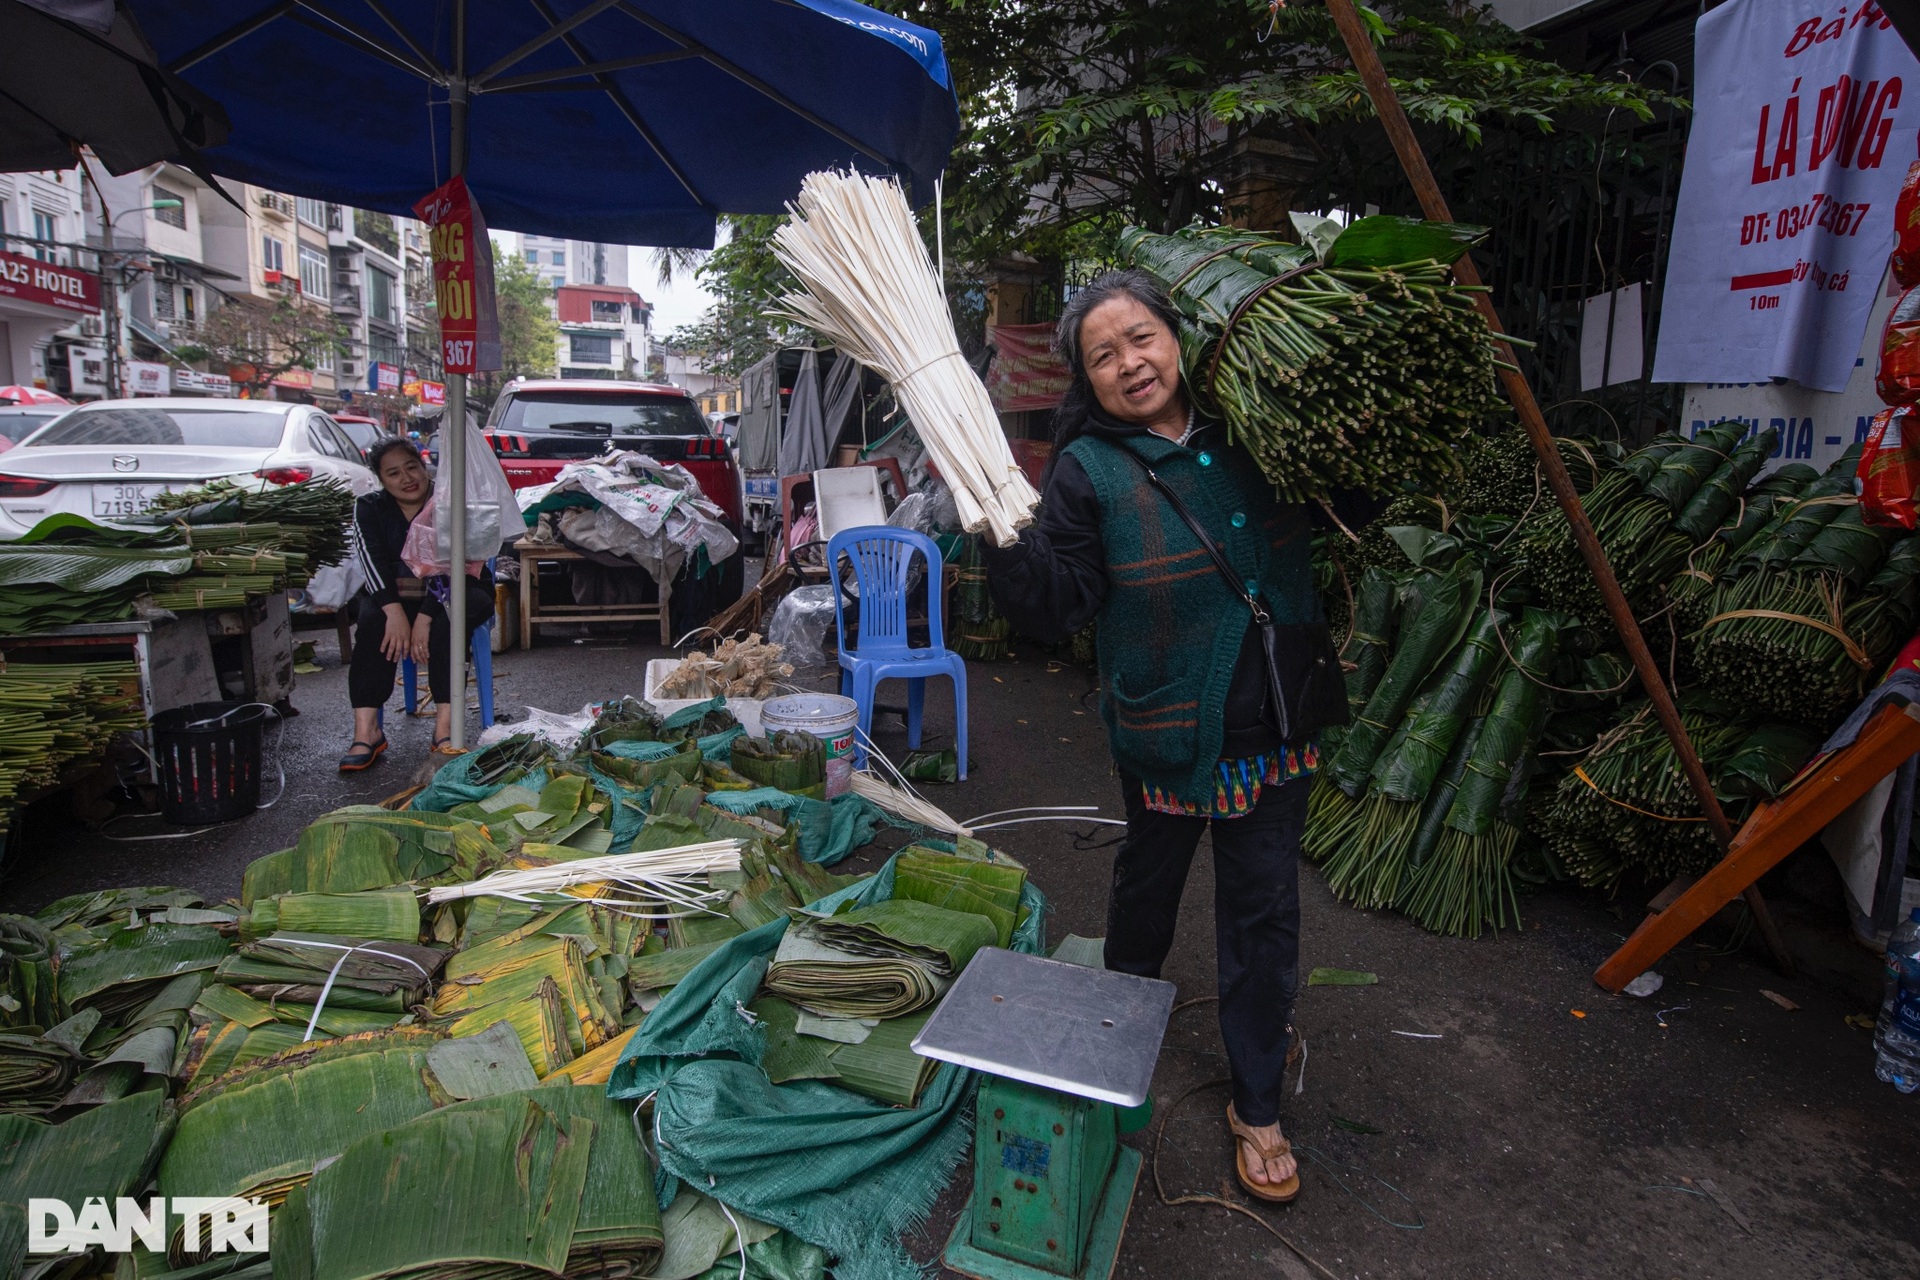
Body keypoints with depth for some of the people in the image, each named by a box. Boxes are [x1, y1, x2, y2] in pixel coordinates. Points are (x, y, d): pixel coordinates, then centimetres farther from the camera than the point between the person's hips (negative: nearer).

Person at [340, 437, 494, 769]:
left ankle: (445, 728, -38)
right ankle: (366, 730, -32)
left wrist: (425, 617, -33)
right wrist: (395, 612, -31)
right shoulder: (369, 508, 1)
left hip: (455, 592, -2)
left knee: (445, 622, -35)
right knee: (372, 622, -29)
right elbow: (373, 561, -14)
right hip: (393, 596, 3)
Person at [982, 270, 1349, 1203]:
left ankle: (1257, 1105, 29)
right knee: (1150, 878, 19)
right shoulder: (1089, 469, -10)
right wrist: (1005, 531, -30)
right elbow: (1056, 611, -18)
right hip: (1167, 729, -3)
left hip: (1276, 723, 3)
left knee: (1265, 910, 10)